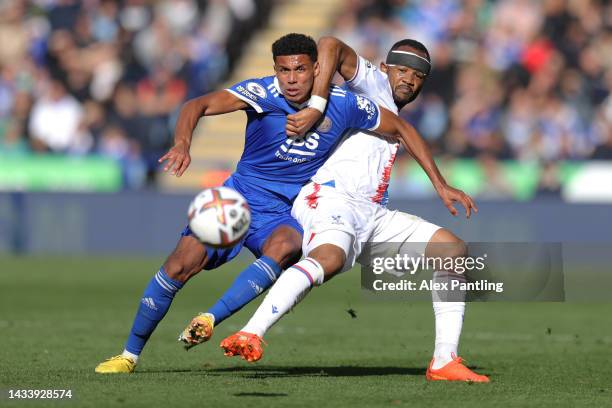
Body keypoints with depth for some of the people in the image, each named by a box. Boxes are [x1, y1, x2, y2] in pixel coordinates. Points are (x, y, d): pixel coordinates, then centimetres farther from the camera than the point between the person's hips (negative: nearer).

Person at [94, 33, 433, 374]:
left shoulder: (344, 105, -10)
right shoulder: (263, 93, -17)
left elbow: (401, 127, 4)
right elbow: (200, 105, -30)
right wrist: (182, 144, -51)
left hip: (284, 214, 1)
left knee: (284, 247, -35)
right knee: (181, 263, -15)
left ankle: (210, 319, -36)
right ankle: (130, 355, 3)